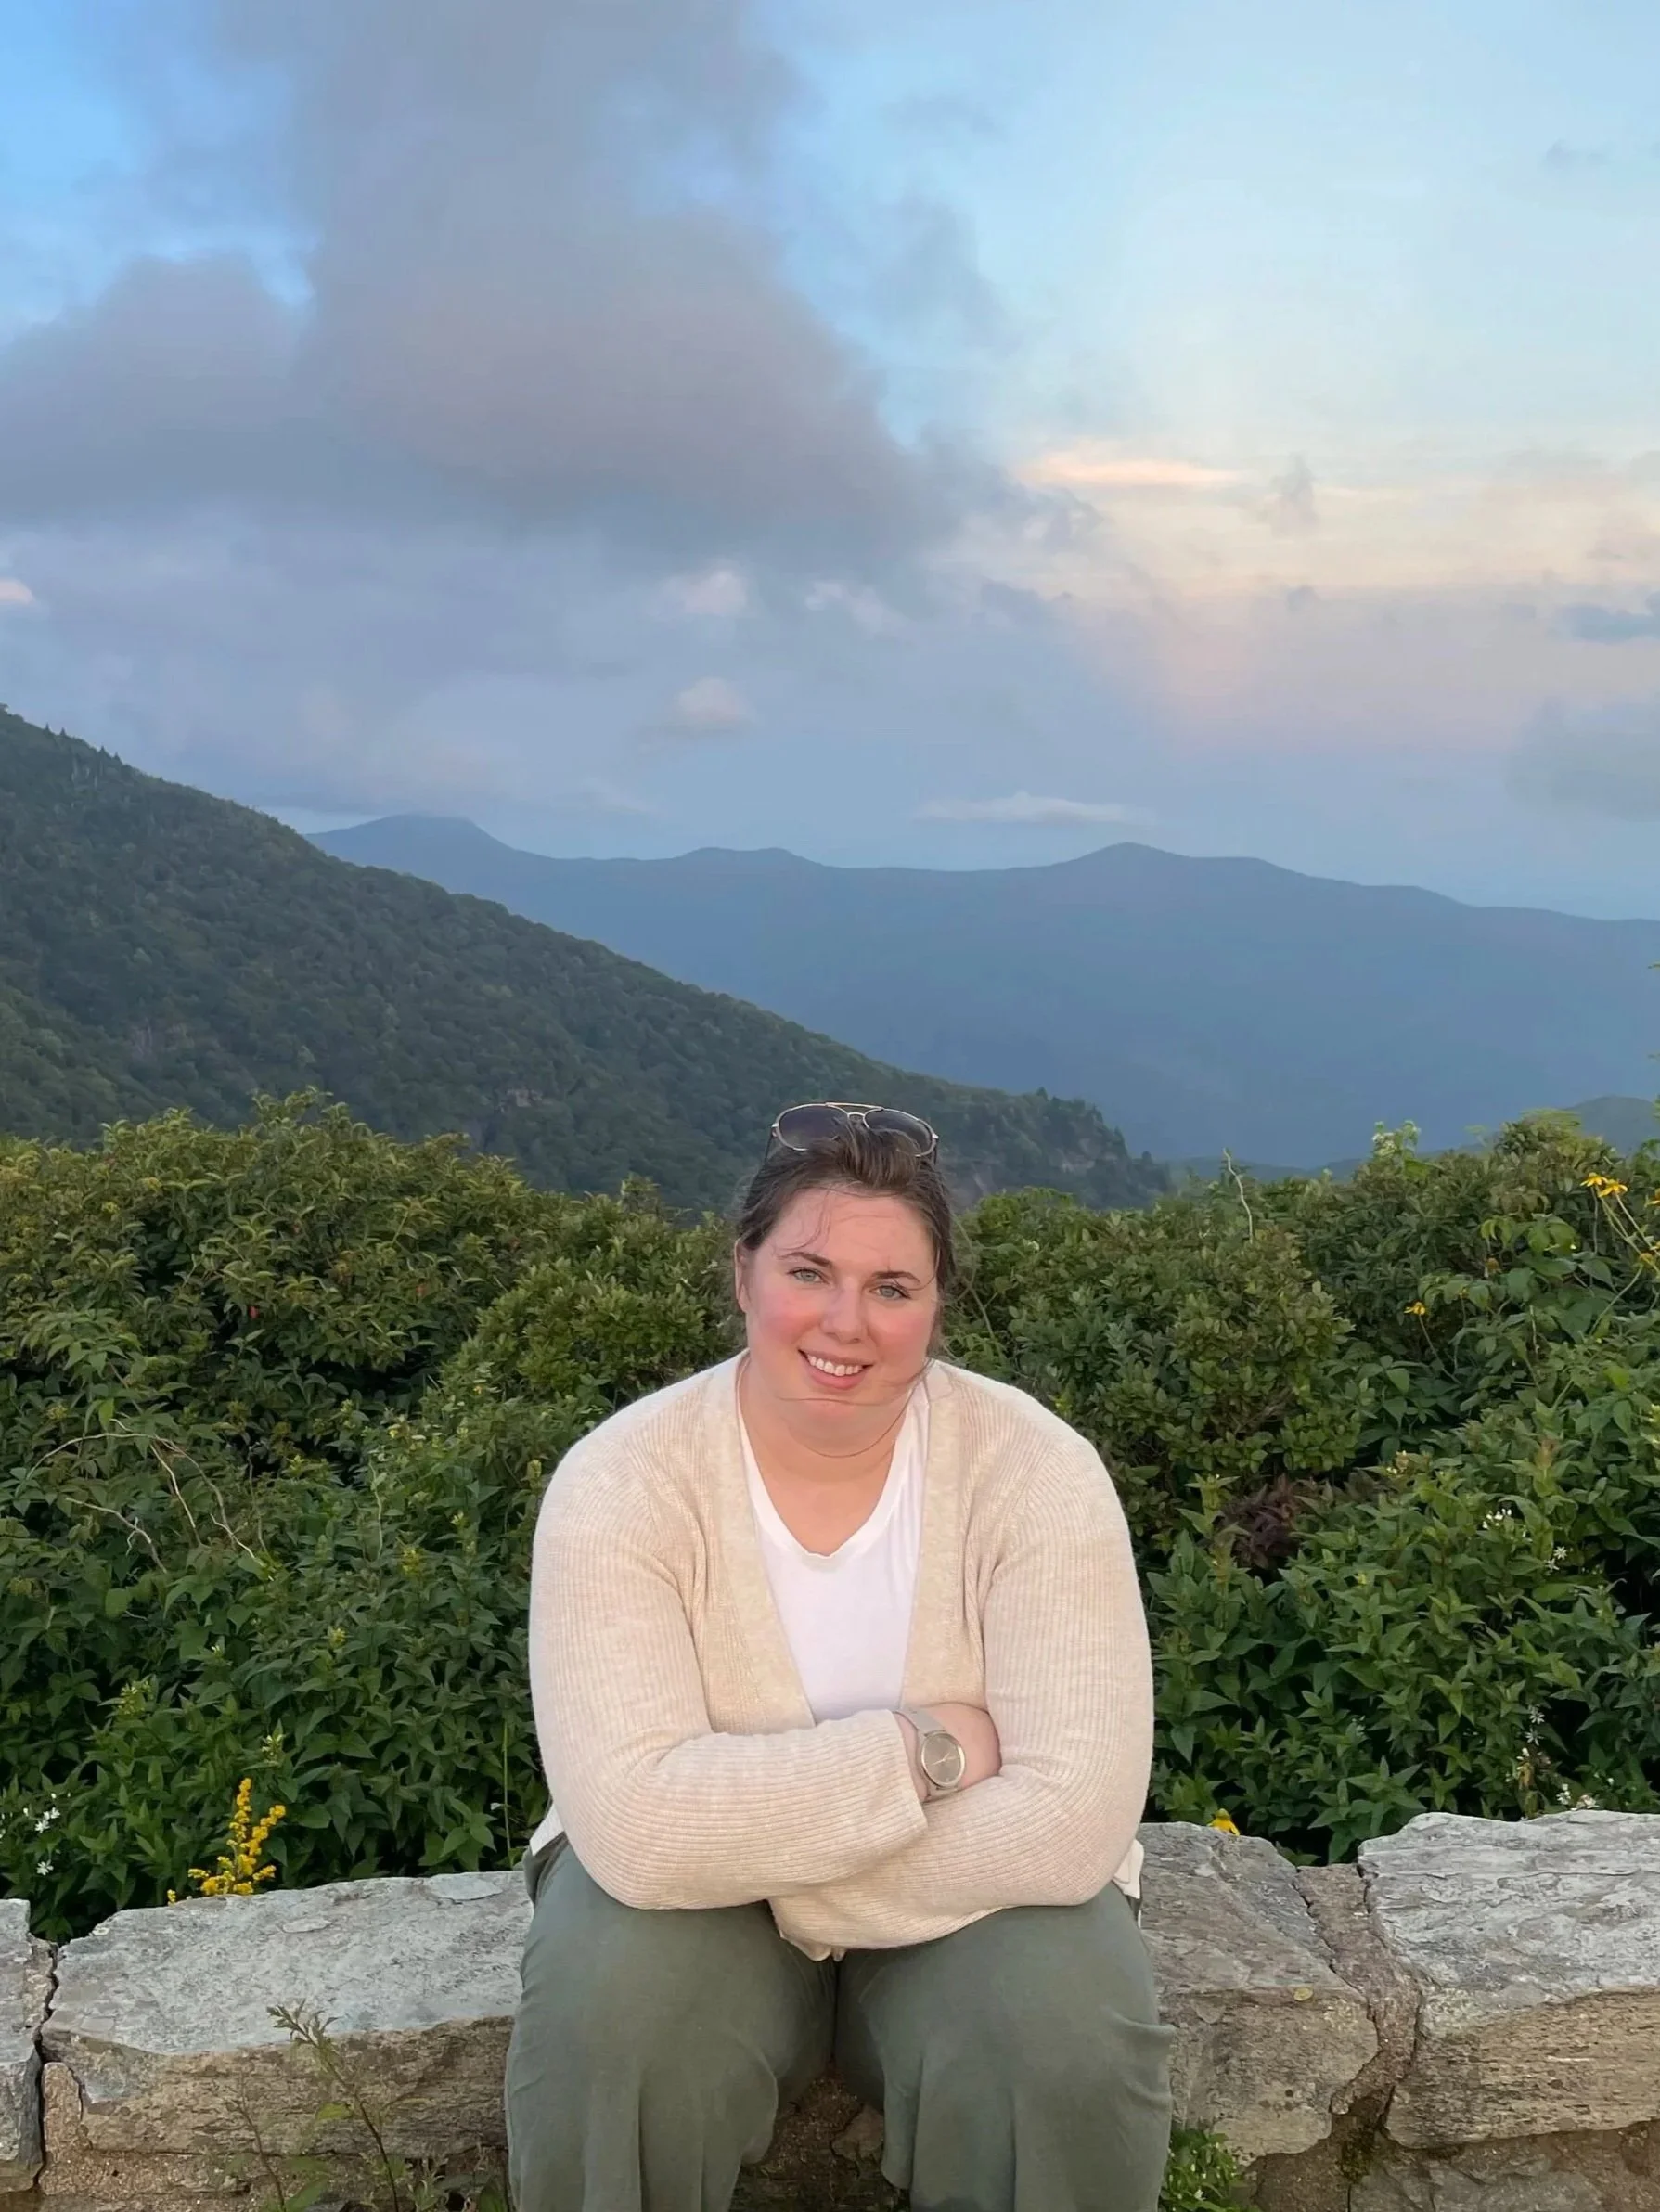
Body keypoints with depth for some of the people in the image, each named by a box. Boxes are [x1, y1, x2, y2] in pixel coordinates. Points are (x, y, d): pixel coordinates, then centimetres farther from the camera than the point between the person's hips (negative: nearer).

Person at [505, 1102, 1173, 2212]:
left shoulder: (1036, 1472, -20)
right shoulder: (620, 1483, -21)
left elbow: (1072, 1818, -27)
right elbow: (638, 1824, -31)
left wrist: (754, 1840, -24)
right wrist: (919, 1750, -28)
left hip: (966, 1899, 1)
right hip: (696, 1896, 0)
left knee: (1074, 2051, -28)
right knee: (608, 2027, -30)